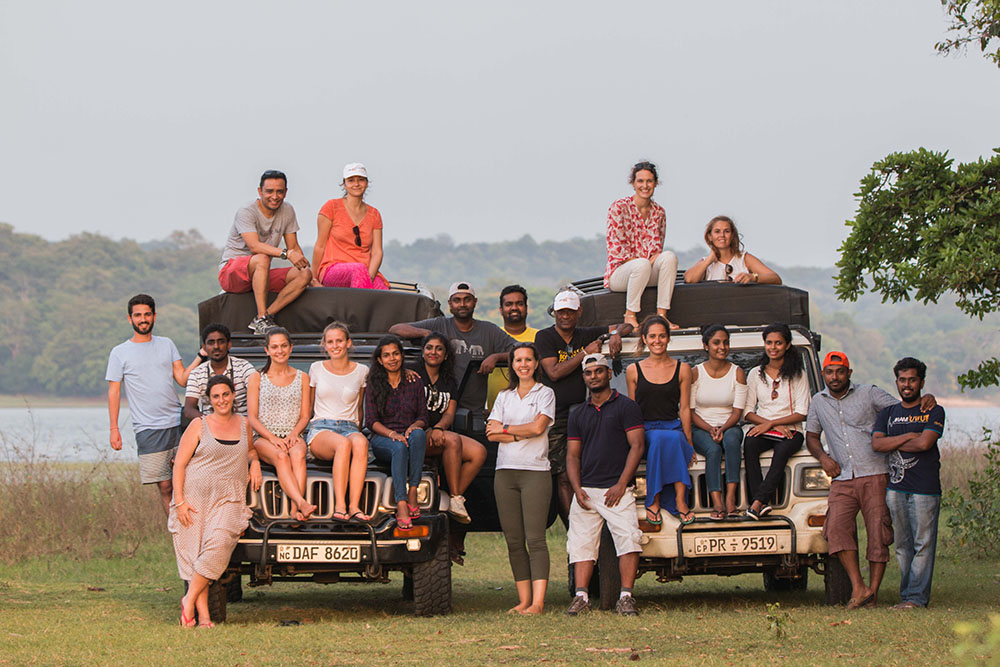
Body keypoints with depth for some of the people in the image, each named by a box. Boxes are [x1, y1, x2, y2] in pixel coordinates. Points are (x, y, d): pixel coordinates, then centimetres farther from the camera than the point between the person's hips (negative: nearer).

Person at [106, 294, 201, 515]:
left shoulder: (167, 345, 14)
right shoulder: (120, 353, 6)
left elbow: (182, 379, 9)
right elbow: (114, 391, 4)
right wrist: (114, 428, -2)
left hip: (177, 424, 2)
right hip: (148, 429, -2)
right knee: (165, 487, -3)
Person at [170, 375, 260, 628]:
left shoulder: (243, 424, 14)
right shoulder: (199, 425, 1)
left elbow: (249, 449, 35)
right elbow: (179, 465, -1)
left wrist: (254, 462, 11)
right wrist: (179, 501, -10)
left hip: (228, 500, 2)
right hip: (195, 497, -2)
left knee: (219, 544, -21)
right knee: (194, 550, -7)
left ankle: (189, 600, -10)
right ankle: (203, 615, -4)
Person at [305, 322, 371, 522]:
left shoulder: (361, 371, 11)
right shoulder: (316, 369, 12)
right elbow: (308, 408, 19)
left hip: (350, 428, 1)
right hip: (320, 429, -1)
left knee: (360, 442, -39)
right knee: (343, 443, -39)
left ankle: (354, 506, -45)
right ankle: (339, 506, -44)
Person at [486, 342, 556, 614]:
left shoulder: (545, 393, 6)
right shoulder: (504, 396, 17)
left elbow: (538, 427, -9)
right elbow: (492, 433, 5)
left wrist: (505, 429, 0)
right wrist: (521, 435, -7)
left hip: (535, 472, -5)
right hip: (505, 471, 5)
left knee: (535, 538, -11)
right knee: (514, 541, 3)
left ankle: (538, 602, -16)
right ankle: (523, 600, 6)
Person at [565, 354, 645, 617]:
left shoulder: (626, 406, 3)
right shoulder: (578, 415, 18)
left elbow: (636, 446, -3)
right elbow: (573, 454, 16)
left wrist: (621, 484, -12)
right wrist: (577, 489, -1)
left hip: (616, 489, -5)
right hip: (585, 491, 5)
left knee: (628, 537, -18)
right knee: (581, 542, -3)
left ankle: (626, 597, -18)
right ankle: (581, 596, -5)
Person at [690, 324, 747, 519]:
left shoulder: (737, 374, 3)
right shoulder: (695, 373, 1)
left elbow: (737, 412, 0)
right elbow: (690, 412, 0)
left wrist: (723, 429, -19)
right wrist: (710, 429, -17)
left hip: (729, 427, 1)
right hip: (701, 429, -1)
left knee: (731, 439, -35)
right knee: (713, 449, -34)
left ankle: (731, 497, -41)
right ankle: (717, 503, -43)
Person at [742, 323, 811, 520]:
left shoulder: (798, 375, 6)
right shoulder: (755, 374, 13)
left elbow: (801, 414, -1)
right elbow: (747, 412, 8)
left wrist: (770, 423, -12)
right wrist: (770, 425, -9)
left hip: (790, 431, -2)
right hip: (761, 429, 2)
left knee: (782, 451, -36)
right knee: (749, 445, -33)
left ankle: (757, 502, -46)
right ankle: (761, 504, -45)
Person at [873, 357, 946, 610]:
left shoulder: (934, 412, 4)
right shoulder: (889, 413, 17)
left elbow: (925, 443, -11)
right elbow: (877, 443, 1)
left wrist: (893, 444, -2)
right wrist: (908, 437, -8)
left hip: (925, 488, -4)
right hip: (895, 486, 4)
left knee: (923, 544, -7)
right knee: (903, 545, 4)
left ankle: (915, 597, -8)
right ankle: (909, 594, 8)